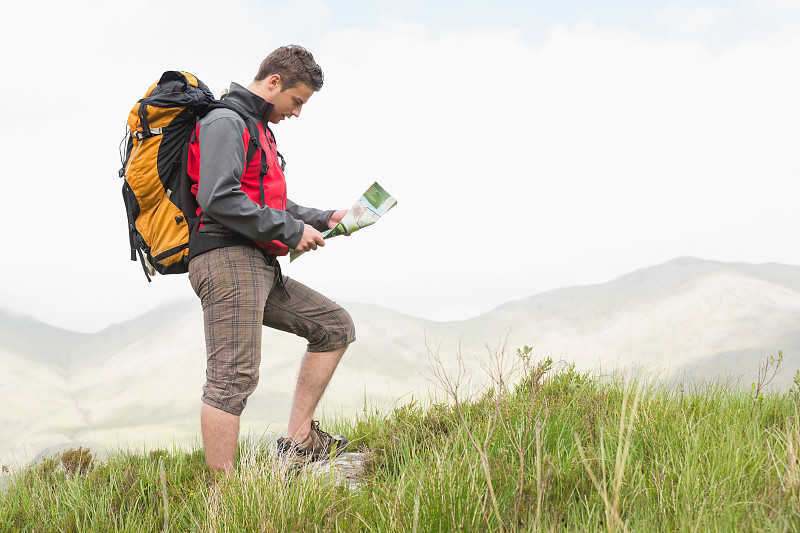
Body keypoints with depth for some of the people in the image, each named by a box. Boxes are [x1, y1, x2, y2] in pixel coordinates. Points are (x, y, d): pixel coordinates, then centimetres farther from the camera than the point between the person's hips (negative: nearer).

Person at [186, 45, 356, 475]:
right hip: (227, 259, -10)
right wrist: (291, 231, -15)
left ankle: (299, 441, 9)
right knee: (235, 376, -16)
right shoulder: (225, 122, -7)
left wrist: (322, 219, 18)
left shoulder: (257, 129, 26)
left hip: (259, 268, 10)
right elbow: (219, 200, -21)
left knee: (336, 326, 11)